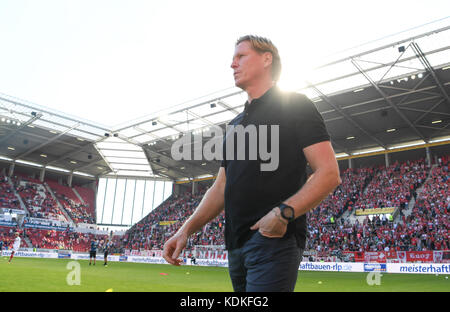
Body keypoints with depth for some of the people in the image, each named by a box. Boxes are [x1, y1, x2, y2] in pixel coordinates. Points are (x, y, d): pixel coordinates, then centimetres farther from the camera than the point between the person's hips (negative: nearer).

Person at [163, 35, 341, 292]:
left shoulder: (295, 106, 0)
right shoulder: (235, 125, 21)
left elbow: (329, 174, -9)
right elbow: (221, 188, 19)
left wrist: (284, 213, -22)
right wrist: (187, 229, 7)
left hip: (276, 240, -7)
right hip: (236, 246, 8)